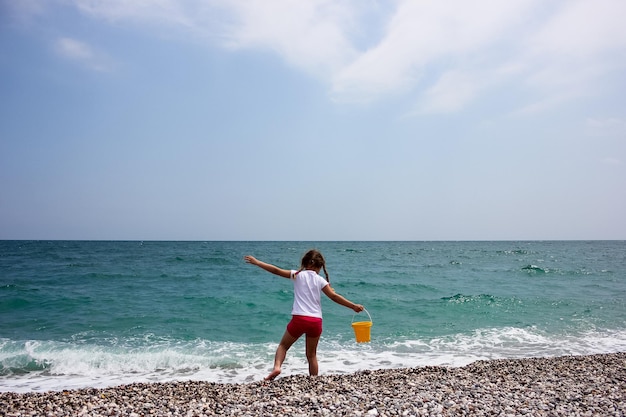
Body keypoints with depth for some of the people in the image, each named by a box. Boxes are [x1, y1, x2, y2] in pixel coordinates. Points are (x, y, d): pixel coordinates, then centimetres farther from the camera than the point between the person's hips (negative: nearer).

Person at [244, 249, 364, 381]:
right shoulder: (320, 280, 6)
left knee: (283, 345, 18)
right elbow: (334, 296, 0)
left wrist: (256, 262, 10)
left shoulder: (298, 275, 4)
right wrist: (353, 306, 7)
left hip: (299, 318, -2)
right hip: (316, 321, 2)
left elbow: (276, 270, 3)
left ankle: (277, 367, -7)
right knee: (312, 355, 19)